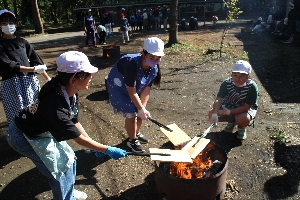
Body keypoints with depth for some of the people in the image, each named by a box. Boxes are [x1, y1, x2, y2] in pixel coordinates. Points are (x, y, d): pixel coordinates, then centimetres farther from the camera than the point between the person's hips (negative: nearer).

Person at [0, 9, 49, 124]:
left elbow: (36, 61, 9)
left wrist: (48, 79, 3)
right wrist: (33, 69, -17)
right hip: (11, 84, -3)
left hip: (30, 81, 3)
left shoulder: (22, 42, 11)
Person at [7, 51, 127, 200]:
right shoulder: (55, 105, -40)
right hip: (25, 137, -7)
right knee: (59, 169, -1)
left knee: (68, 157, 14)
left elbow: (74, 122, -3)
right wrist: (108, 150, -21)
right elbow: (79, 138, -29)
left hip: (43, 131, 8)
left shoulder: (71, 92, -16)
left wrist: (94, 145, 0)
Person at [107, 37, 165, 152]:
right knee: (131, 114, -8)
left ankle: (136, 133, 39)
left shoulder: (154, 69, -17)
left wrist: (142, 108, -20)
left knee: (139, 113, 12)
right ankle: (132, 140, 15)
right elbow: (131, 90, -34)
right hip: (119, 87, -7)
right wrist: (141, 109, -29)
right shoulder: (132, 64, -39)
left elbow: (146, 89, -13)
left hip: (135, 88, 7)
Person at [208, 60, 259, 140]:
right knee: (211, 114, -17)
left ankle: (241, 128, 4)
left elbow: (246, 106, -27)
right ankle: (231, 121, 13)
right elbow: (218, 100, -31)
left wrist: (229, 112, -38)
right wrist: (215, 114, -50)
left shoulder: (252, 87, -29)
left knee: (243, 118, -38)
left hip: (247, 108, -3)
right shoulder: (227, 83, -22)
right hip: (230, 105, 3)